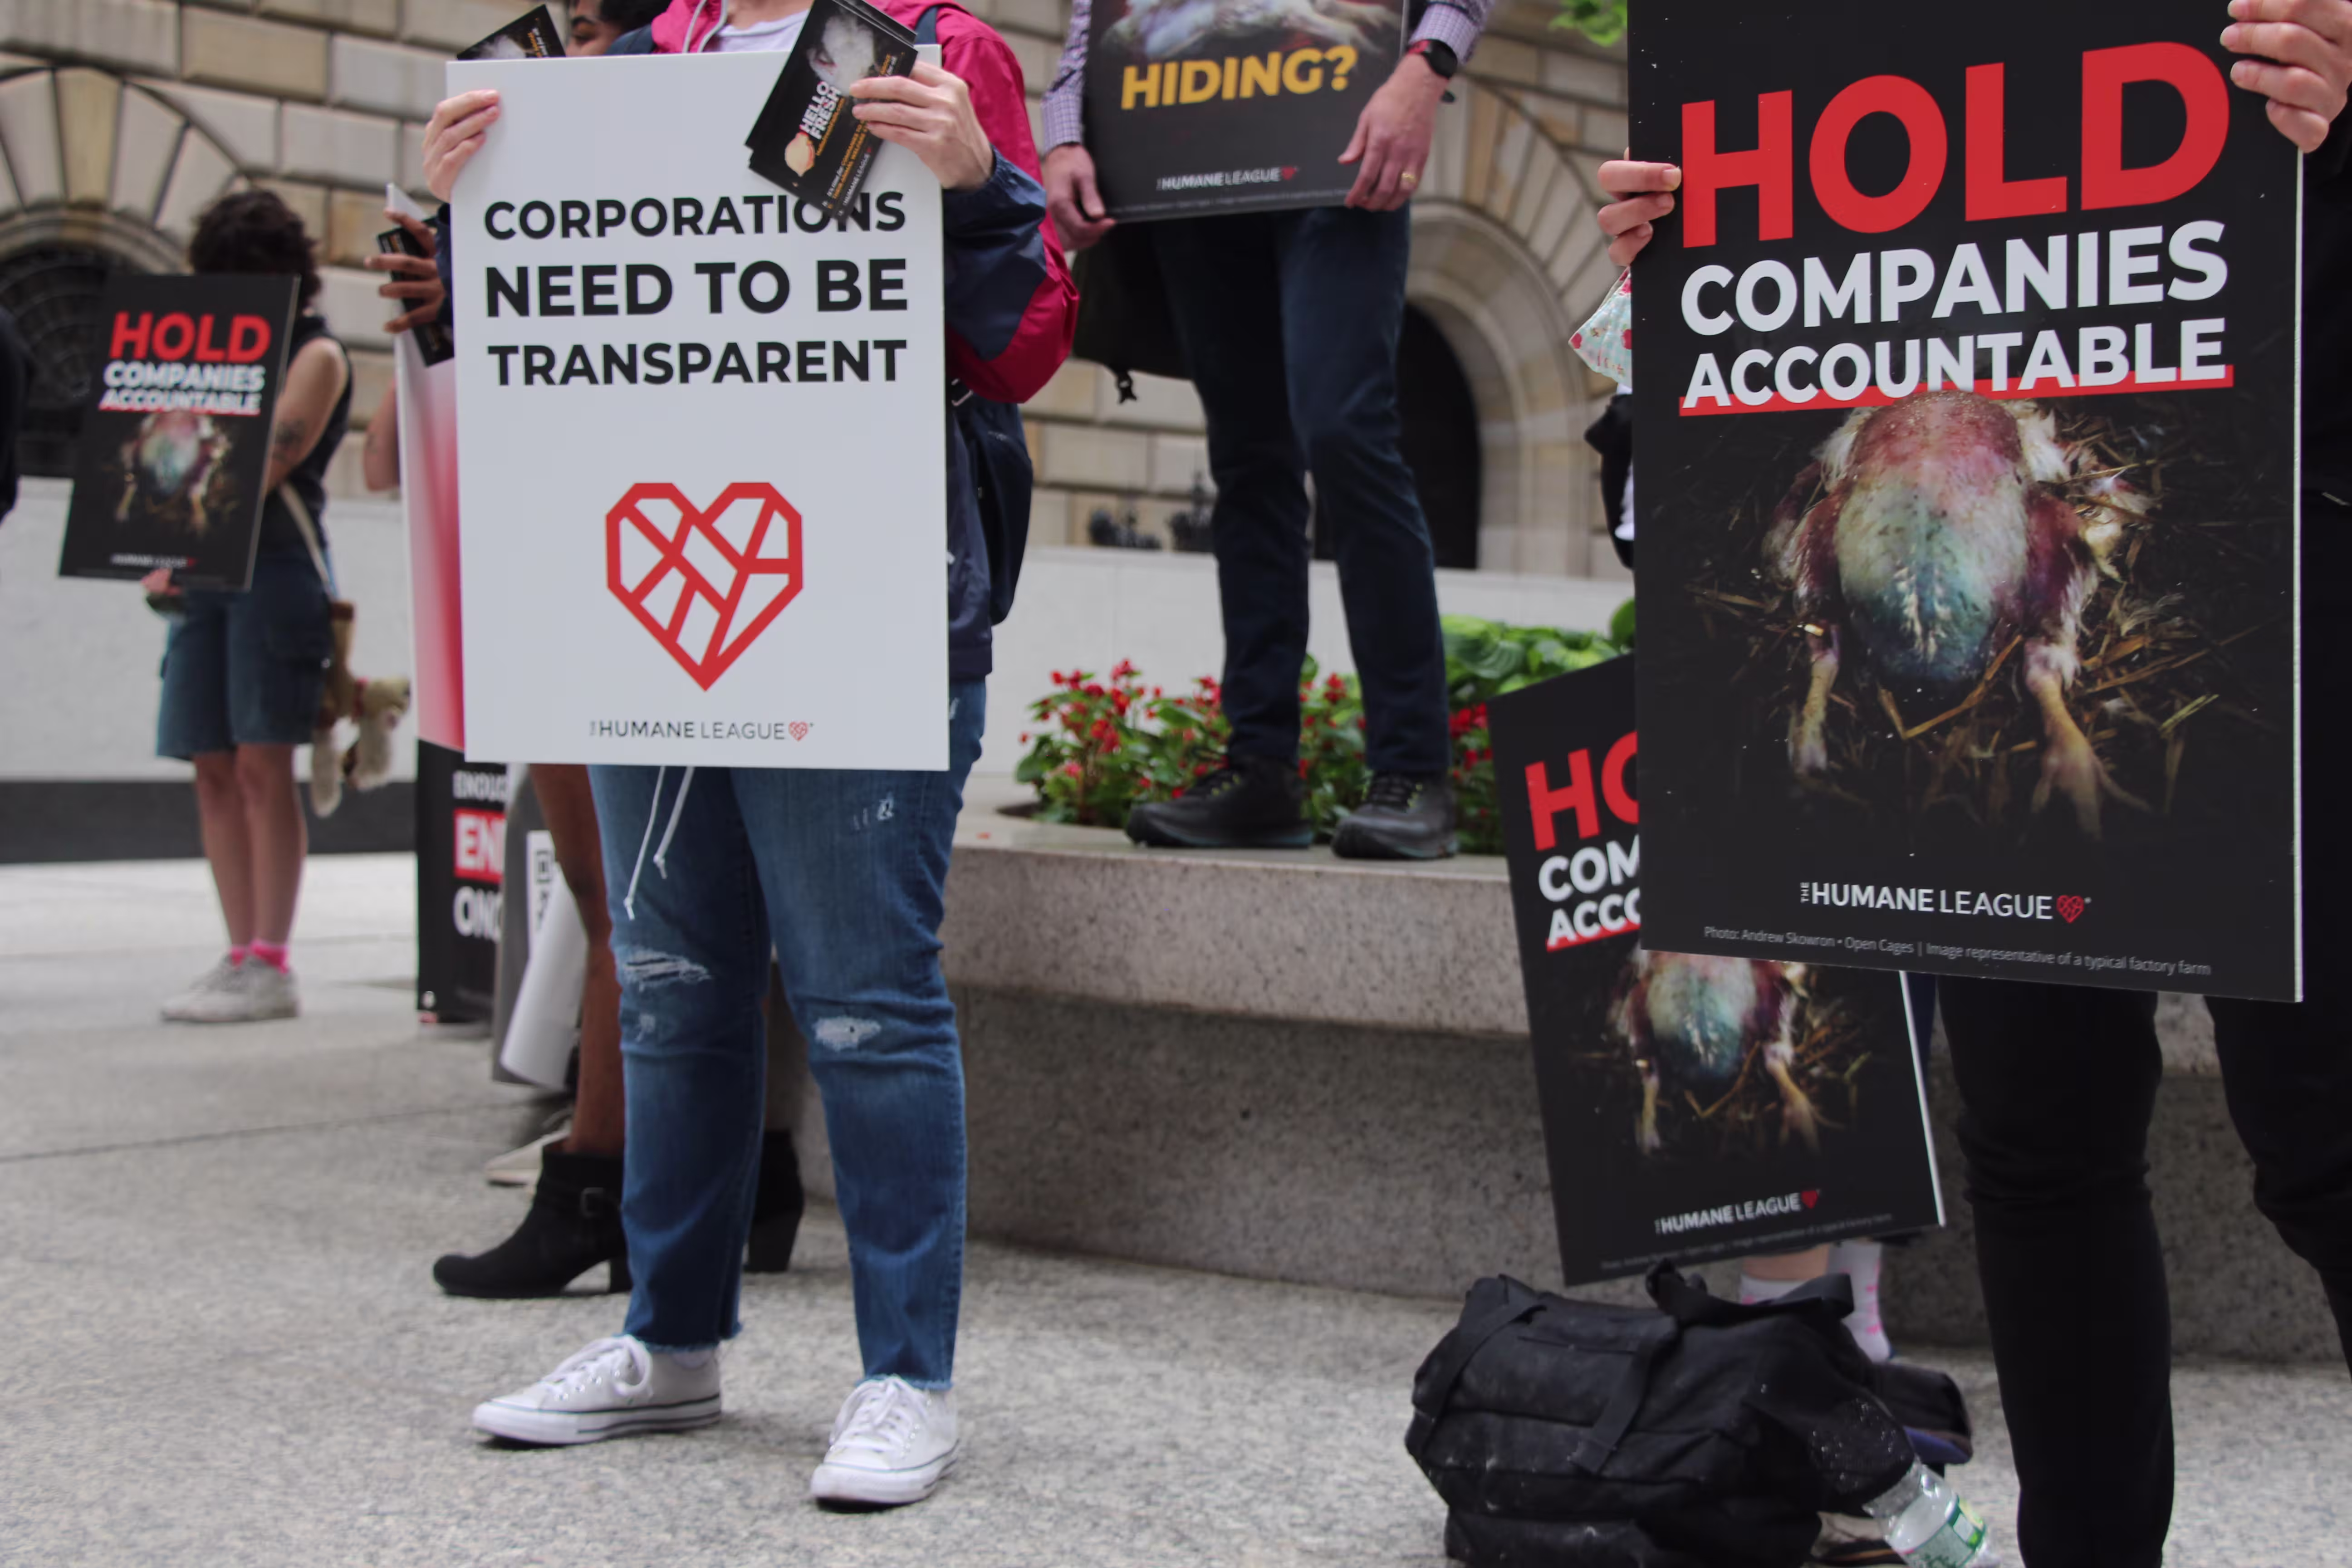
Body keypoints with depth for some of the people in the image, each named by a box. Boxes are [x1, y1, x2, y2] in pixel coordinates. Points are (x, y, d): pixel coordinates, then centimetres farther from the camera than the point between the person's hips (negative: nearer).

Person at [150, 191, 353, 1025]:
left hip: (274, 564, -7)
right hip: (205, 573, 7)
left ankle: (271, 965, -11)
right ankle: (241, 956, 6)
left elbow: (270, 465, -11)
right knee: (215, 770, 3)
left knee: (262, 765, -11)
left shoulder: (316, 354, -1)